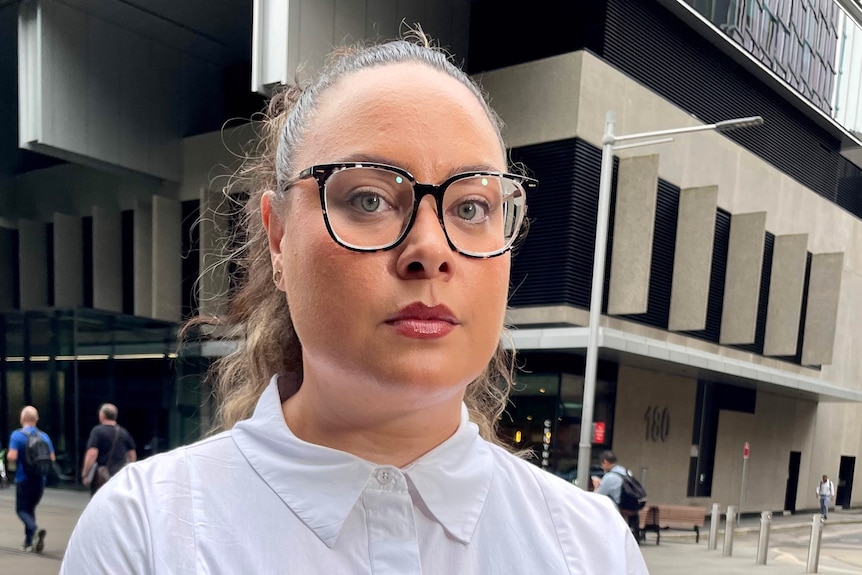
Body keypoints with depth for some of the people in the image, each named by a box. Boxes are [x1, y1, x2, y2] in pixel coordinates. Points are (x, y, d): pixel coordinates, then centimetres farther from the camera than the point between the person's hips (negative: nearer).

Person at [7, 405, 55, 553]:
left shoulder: (17, 435, -9)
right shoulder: (44, 436, 3)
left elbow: (12, 456, -19)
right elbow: (52, 458, 1)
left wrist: (8, 455, 4)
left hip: (23, 479, -4)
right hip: (40, 479, 4)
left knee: (21, 509, 5)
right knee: (30, 508, 17)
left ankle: (35, 529, -23)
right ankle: (29, 543, 16)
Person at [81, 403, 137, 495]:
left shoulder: (98, 431, -7)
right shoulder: (124, 432, 9)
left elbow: (92, 453, -17)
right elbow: (132, 455, 13)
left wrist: (85, 474, -11)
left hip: (101, 475, -5)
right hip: (120, 476, 5)